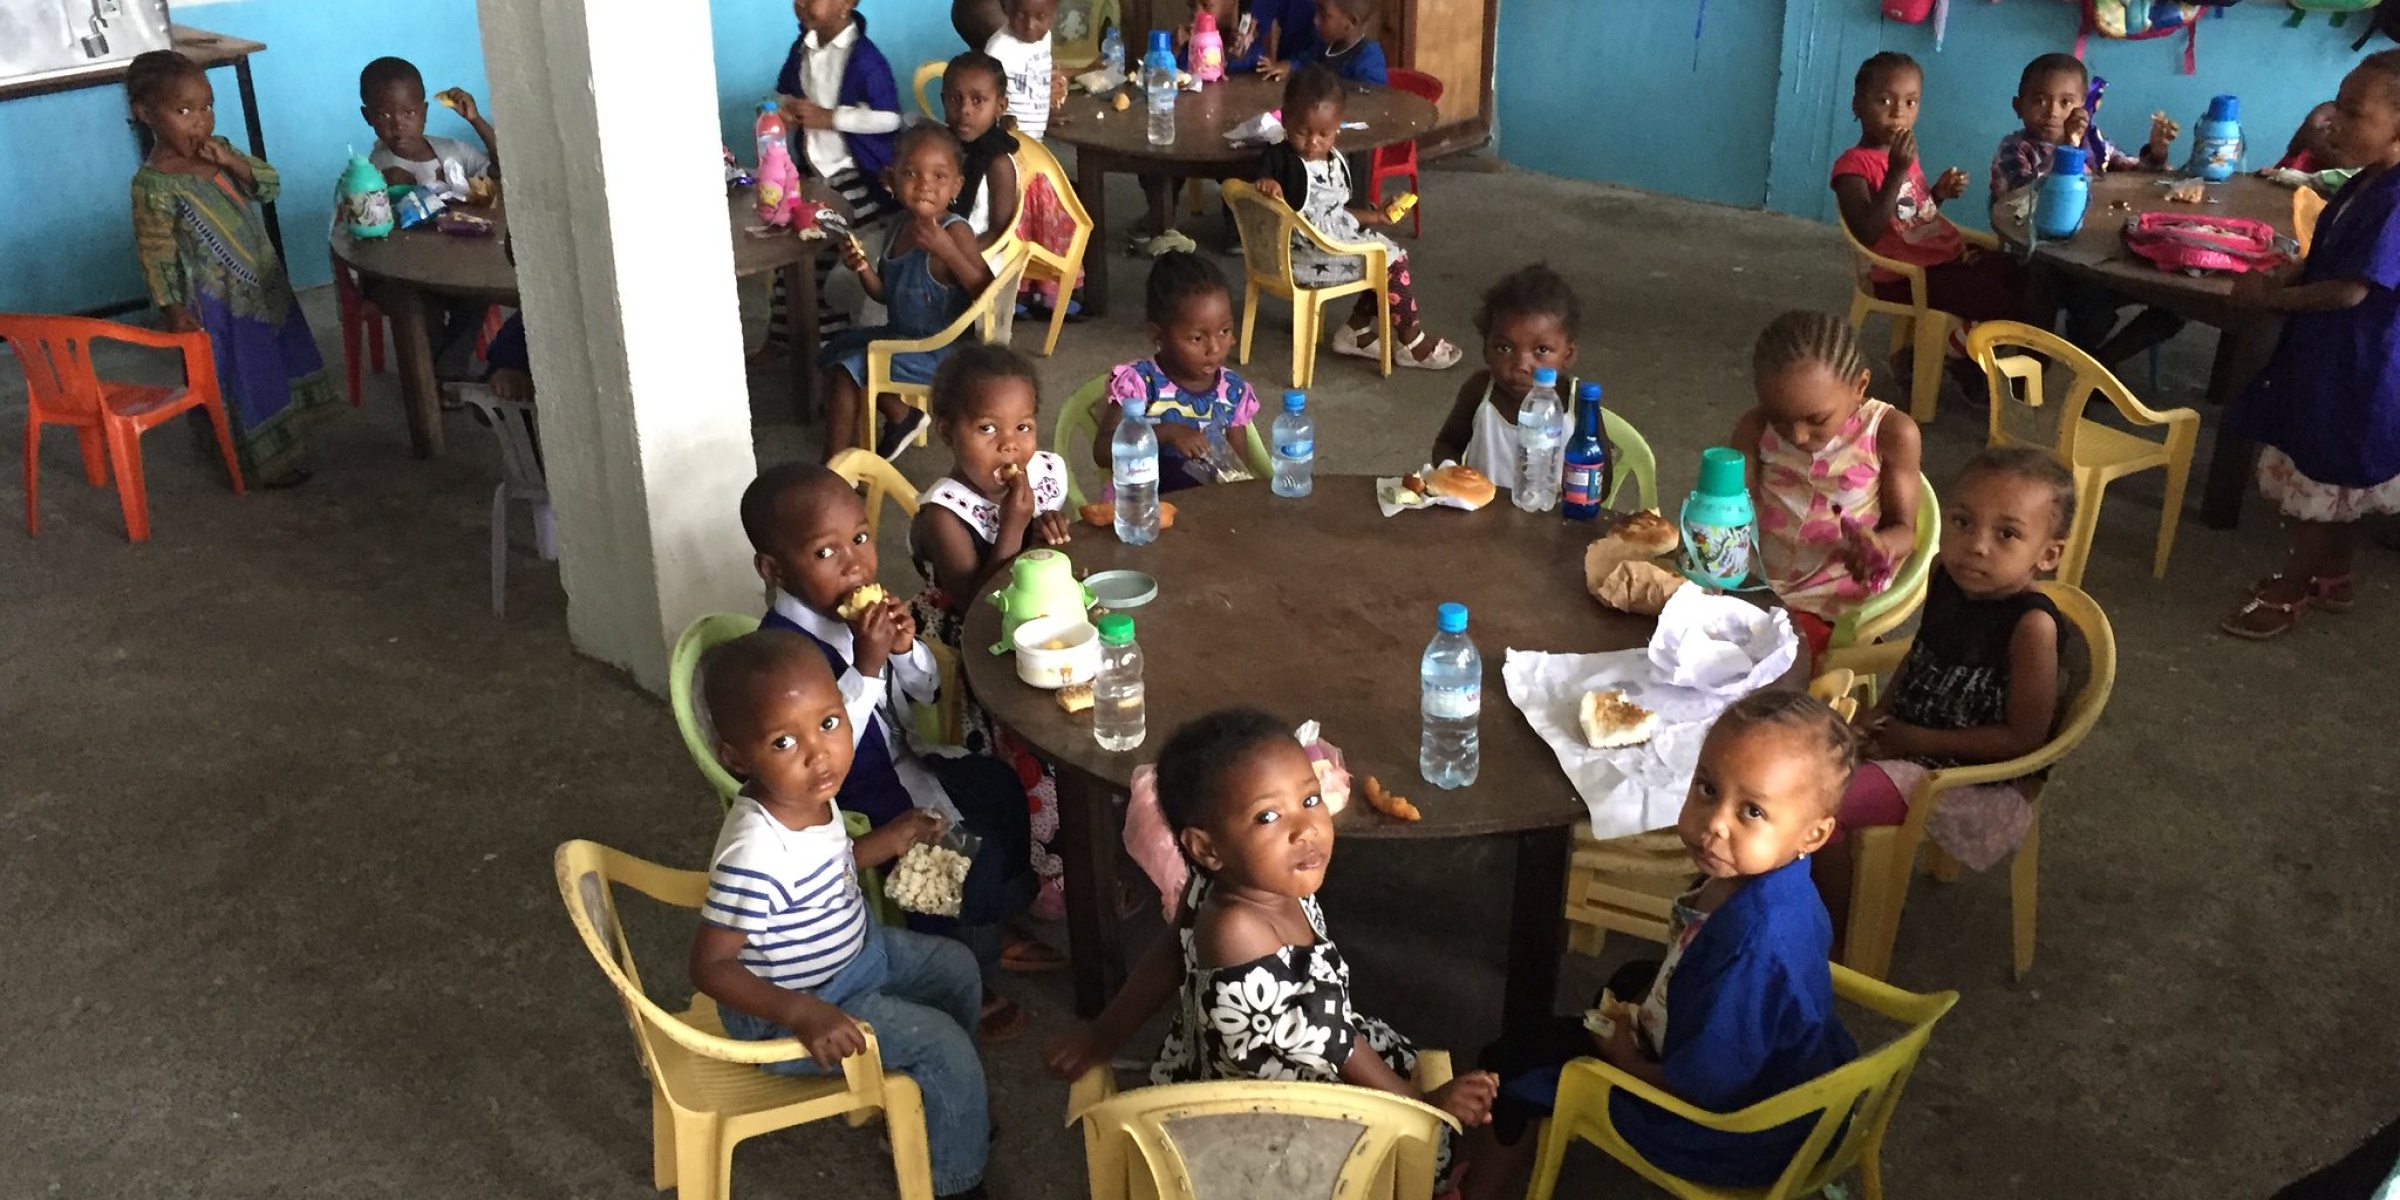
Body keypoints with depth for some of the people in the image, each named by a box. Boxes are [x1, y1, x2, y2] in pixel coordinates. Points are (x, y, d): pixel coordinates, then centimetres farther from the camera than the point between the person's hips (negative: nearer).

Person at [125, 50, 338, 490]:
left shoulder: (218, 150, 1)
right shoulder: (154, 184, -19)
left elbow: (270, 185, 2)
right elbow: (155, 254, -17)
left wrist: (231, 161, -15)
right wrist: (172, 309, -17)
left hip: (263, 281, 8)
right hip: (217, 301, -8)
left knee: (280, 365, 21)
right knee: (241, 379, 5)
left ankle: (287, 435, 41)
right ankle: (269, 461, 17)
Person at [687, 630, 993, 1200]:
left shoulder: (810, 796, -14)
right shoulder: (756, 857, -40)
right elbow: (710, 966, -33)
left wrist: (890, 840, 2)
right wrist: (804, 1014, -39)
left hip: (854, 951, 9)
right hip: (788, 1008, -9)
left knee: (957, 969, 20)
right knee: (943, 1044, -8)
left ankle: (953, 1111, 44)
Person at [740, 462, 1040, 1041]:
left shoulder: (863, 609, -6)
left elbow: (929, 693, 5)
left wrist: (905, 648, -17)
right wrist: (867, 666, -37)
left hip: (897, 764, 9)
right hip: (851, 799, -9)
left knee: (1000, 787, 15)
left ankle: (1000, 923, 36)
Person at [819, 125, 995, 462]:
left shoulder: (955, 231, -22)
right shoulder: (902, 229, 1)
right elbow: (887, 294, 12)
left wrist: (947, 252, -39)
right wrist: (862, 267, -8)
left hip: (938, 349, -9)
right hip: (901, 334, 9)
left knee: (848, 371, -12)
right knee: (836, 350, 21)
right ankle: (901, 415, 29)